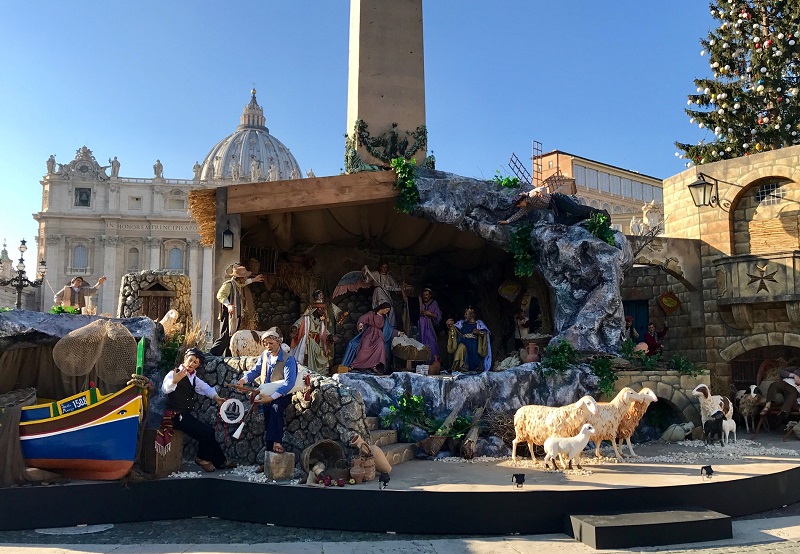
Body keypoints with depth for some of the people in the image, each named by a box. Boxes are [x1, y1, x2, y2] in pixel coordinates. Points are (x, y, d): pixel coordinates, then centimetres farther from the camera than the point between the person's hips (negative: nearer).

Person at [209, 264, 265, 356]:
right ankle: (211, 355, -10)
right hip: (229, 316, -9)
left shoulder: (239, 285, 16)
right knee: (224, 338, -14)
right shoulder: (228, 284, -12)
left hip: (237, 317, 9)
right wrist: (228, 305, -37)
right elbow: (220, 295, -26)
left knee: (232, 340, 9)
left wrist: (253, 280, 45)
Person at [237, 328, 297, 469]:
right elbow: (256, 370, 14)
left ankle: (276, 442, -35)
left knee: (275, 408, -37)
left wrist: (271, 397, -35)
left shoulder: (289, 359, -18)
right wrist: (244, 379, -7)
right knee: (267, 426, 2)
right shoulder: (264, 356, 2)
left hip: (282, 395, -5)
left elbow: (289, 383, -27)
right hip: (266, 396, 5)